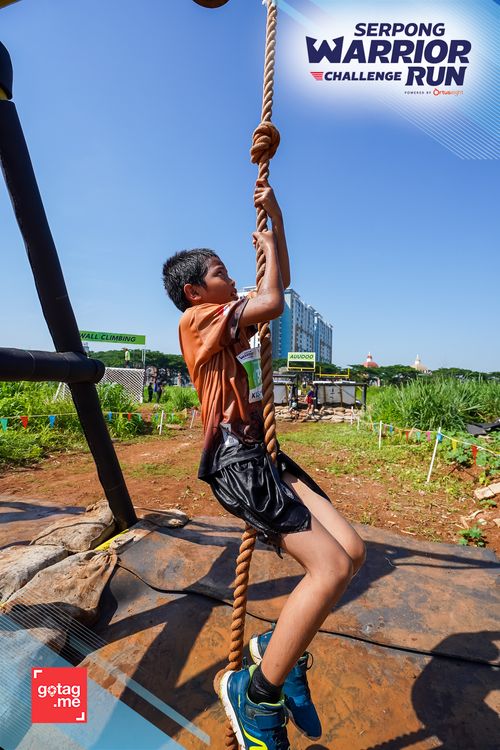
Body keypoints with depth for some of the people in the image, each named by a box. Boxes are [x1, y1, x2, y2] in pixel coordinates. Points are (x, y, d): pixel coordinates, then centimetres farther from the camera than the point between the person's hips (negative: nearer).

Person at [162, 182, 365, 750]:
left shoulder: (232, 318, 22)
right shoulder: (197, 318, -3)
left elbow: (280, 284, 27)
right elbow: (273, 301, -13)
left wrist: (275, 219, 24)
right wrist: (268, 249, 7)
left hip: (264, 455, 9)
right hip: (236, 461, -9)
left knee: (351, 551, 1)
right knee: (331, 567, -16)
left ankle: (277, 645, 20)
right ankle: (255, 695, 6)